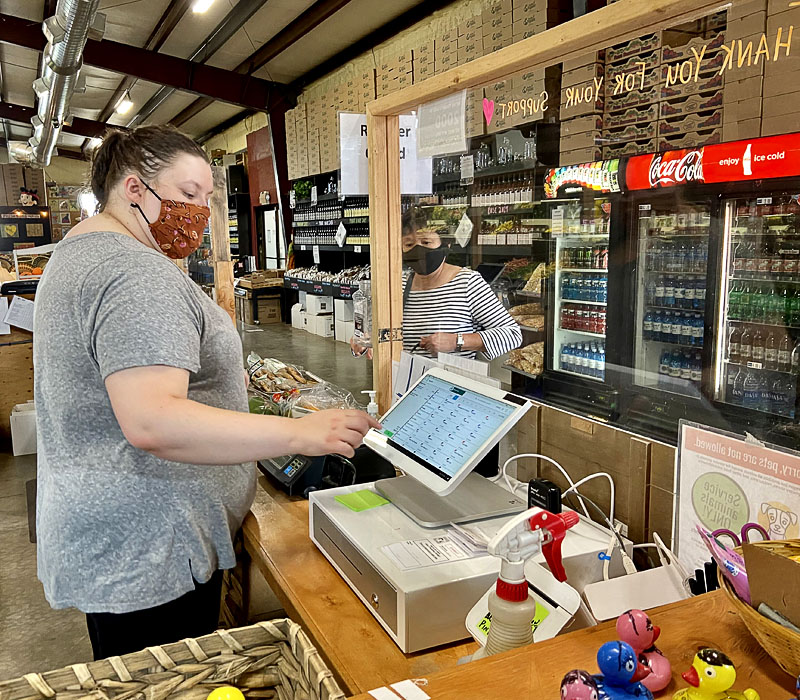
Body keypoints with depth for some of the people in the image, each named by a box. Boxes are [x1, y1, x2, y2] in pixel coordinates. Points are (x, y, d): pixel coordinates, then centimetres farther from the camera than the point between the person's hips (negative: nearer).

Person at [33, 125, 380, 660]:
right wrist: (300, 434, -34)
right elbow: (150, 423, -34)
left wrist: (212, 379, 22)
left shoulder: (78, 251, 14)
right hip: (148, 553, -11)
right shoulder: (139, 275, -23)